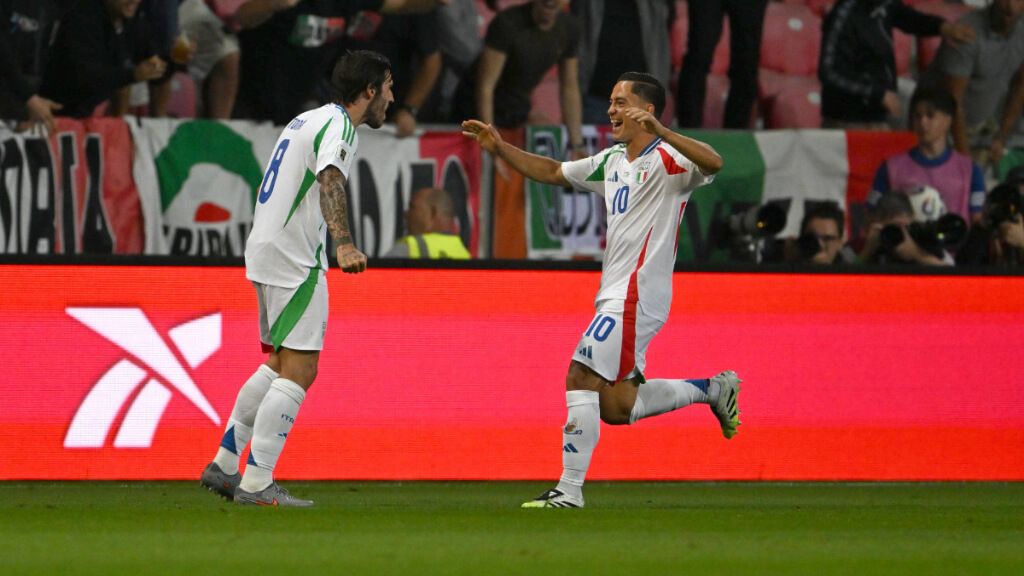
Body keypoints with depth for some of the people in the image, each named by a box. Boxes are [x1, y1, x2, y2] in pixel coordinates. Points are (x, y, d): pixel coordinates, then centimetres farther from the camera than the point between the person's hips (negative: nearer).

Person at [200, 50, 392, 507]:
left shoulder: (308, 120, 17)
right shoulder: (339, 126, -13)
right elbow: (330, 181, -31)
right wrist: (344, 245, -45)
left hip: (267, 251, 10)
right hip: (295, 261, -10)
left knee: (278, 365, 19)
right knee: (298, 371, -9)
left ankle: (224, 465, 20)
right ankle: (256, 483, -11)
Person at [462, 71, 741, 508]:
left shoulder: (666, 161, -11)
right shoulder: (612, 162, 16)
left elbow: (713, 163, -31)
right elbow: (551, 172, 28)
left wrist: (661, 132, -43)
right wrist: (500, 149, 17)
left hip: (636, 297, -9)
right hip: (615, 297, 9)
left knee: (580, 379, -14)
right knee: (616, 408, 10)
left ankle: (569, 490, -11)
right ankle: (712, 389, 24)